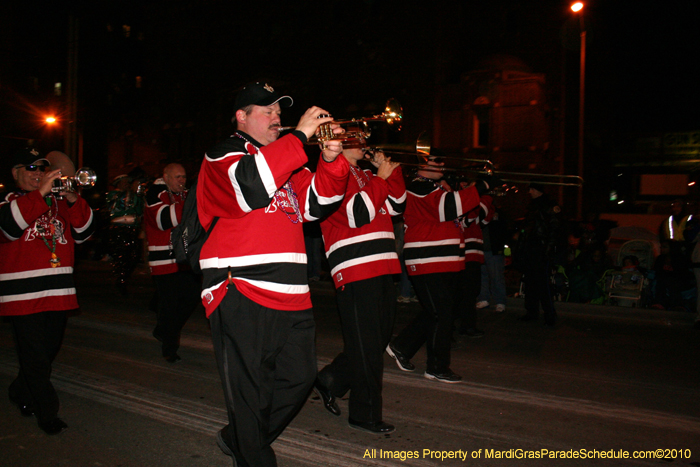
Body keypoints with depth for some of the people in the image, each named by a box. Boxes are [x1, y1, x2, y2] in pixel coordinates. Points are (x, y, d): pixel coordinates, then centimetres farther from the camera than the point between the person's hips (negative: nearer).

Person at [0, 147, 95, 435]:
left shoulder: (59, 203, 13)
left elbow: (83, 232, 1)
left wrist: (74, 201, -16)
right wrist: (40, 193, -27)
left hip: (57, 293, 5)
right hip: (23, 294, -4)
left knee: (49, 352, 16)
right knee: (35, 357, -1)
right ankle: (47, 413, 12)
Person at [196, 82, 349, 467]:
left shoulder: (286, 160, 23)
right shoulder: (223, 155, 1)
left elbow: (316, 204, 10)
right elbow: (249, 186, -23)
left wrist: (330, 160, -6)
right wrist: (300, 136, -19)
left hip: (289, 292, 8)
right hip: (241, 292, -7)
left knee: (299, 377, 13)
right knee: (251, 391, -1)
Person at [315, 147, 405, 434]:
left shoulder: (362, 174, 21)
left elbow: (396, 206, 17)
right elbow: (357, 213, -20)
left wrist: (391, 170, 9)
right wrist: (381, 178, -11)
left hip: (381, 269, 9)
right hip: (355, 271, -9)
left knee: (379, 338, 17)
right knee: (366, 345, 0)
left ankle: (330, 380, 33)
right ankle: (365, 414, 15)